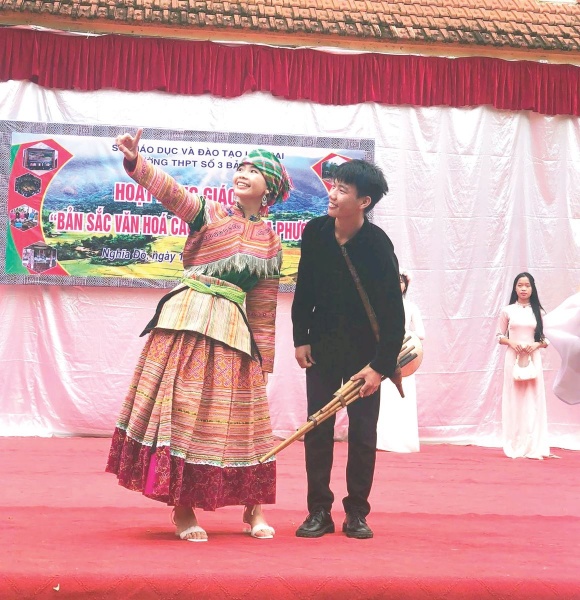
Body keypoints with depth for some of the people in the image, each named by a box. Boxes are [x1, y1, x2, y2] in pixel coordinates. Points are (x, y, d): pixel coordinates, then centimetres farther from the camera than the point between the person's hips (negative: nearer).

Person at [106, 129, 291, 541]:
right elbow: (168, 190, -13)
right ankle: (182, 509, 6)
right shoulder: (208, 212, 5)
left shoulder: (270, 242, 11)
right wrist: (136, 162, -30)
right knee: (183, 409, -2)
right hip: (188, 320, -2)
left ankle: (253, 509, 17)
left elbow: (265, 306, 13)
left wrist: (264, 359, 12)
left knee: (237, 418, 6)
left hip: (234, 330, 2)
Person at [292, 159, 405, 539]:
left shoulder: (378, 245, -19)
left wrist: (382, 365, -19)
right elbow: (305, 288, 4)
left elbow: (394, 313, -17)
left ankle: (357, 512, 14)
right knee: (318, 428, 3)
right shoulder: (316, 231, -9)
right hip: (322, 346, 3)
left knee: (363, 432, 2)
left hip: (364, 350, -3)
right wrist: (301, 338, 2)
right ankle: (319, 511, 11)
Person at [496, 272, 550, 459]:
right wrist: (511, 342, -13)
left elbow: (545, 340, 9)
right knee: (514, 400, -1)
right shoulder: (507, 311, 4)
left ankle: (533, 447, 1)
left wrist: (537, 344, -11)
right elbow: (500, 336, 6)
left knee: (533, 400, -2)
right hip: (513, 358, -1)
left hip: (533, 358, 1)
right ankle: (516, 447, 4)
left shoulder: (537, 311, 7)